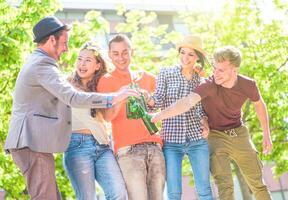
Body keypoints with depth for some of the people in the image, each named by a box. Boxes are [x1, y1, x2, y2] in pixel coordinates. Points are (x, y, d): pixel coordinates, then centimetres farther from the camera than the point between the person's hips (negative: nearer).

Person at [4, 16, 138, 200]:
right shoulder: (42, 64, -12)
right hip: (33, 143, -10)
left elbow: (63, 98, 29)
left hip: (30, 142, 10)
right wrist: (113, 98, -21)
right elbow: (72, 98, -22)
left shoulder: (36, 62, 22)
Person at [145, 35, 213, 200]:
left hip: (198, 140, 1)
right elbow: (159, 102, -5)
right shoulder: (166, 73, 2)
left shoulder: (201, 79, 7)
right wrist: (146, 97, -25)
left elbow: (202, 107, 14)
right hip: (171, 141, -1)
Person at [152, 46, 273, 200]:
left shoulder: (248, 85, -14)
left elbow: (259, 104, 8)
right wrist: (158, 116, -59)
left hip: (239, 135, 4)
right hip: (215, 136, -4)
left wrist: (266, 134, 13)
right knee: (225, 186, -16)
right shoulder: (209, 85, -27)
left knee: (257, 183, 11)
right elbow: (187, 102, -43)